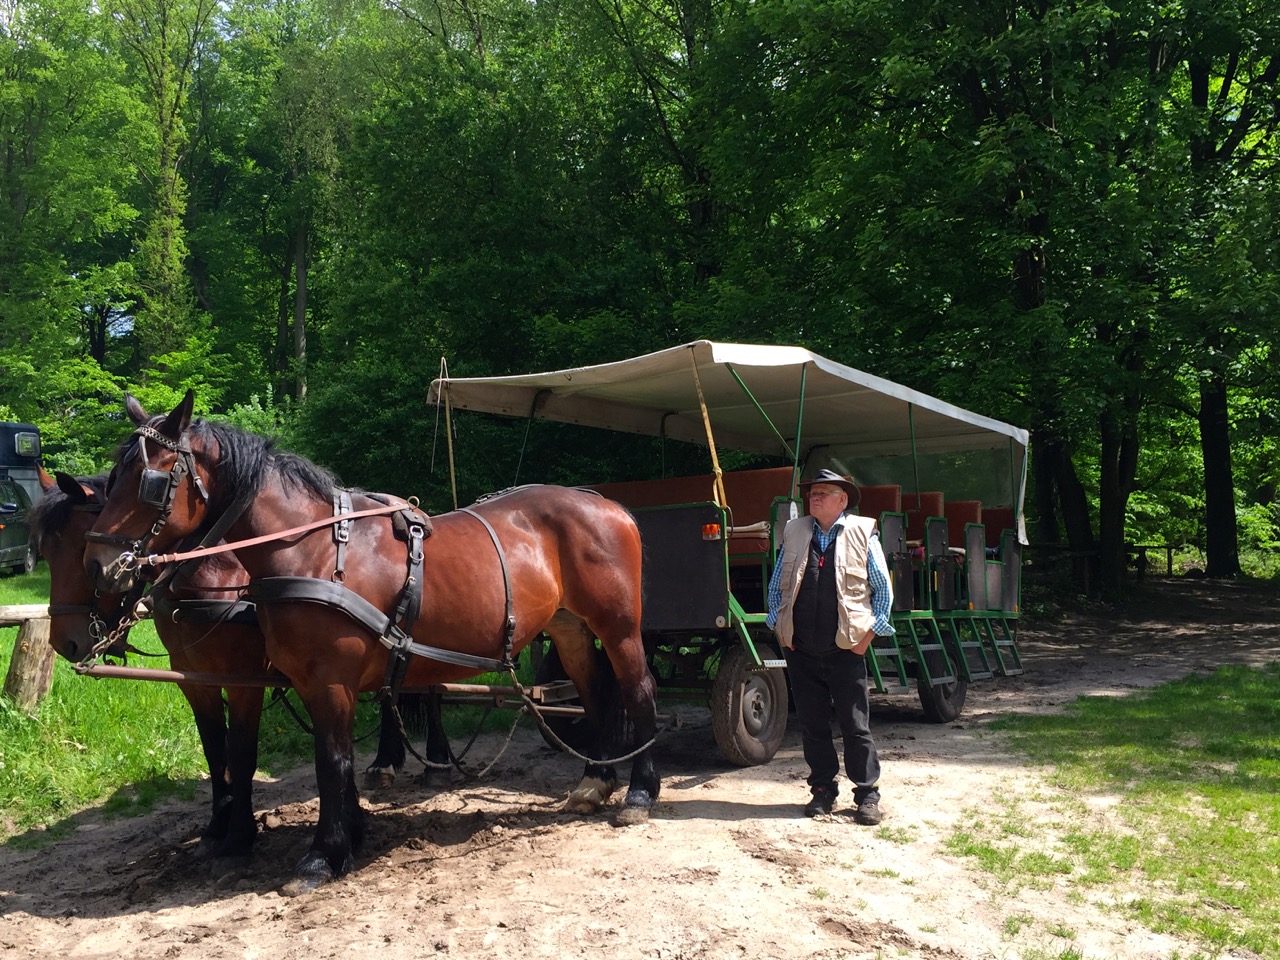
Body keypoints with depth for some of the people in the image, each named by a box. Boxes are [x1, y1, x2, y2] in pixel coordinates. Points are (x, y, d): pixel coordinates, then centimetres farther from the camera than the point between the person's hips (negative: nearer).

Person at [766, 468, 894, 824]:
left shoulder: (862, 534, 0)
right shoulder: (794, 533, 8)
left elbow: (883, 589, 3)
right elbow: (776, 585, 14)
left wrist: (868, 635, -3)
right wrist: (780, 628, 6)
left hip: (846, 649, -3)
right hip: (801, 651, 3)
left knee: (856, 726, 2)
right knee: (812, 724, 10)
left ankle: (867, 796, 13)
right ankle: (823, 791, 22)